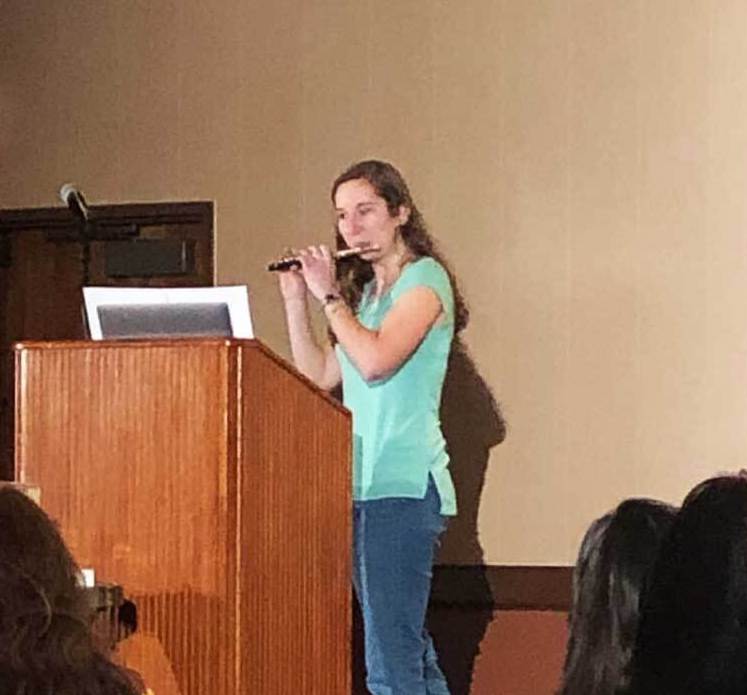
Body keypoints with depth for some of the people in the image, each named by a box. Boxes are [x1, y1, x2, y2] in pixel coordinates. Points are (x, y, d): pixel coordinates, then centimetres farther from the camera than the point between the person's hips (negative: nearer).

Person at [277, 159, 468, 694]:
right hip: (364, 484, 9)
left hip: (405, 484, -9)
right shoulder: (365, 291, 19)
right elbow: (320, 376, 17)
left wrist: (329, 295, -9)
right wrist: (296, 302, 9)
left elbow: (376, 361, -21)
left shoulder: (426, 278, -6)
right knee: (410, 650, 12)